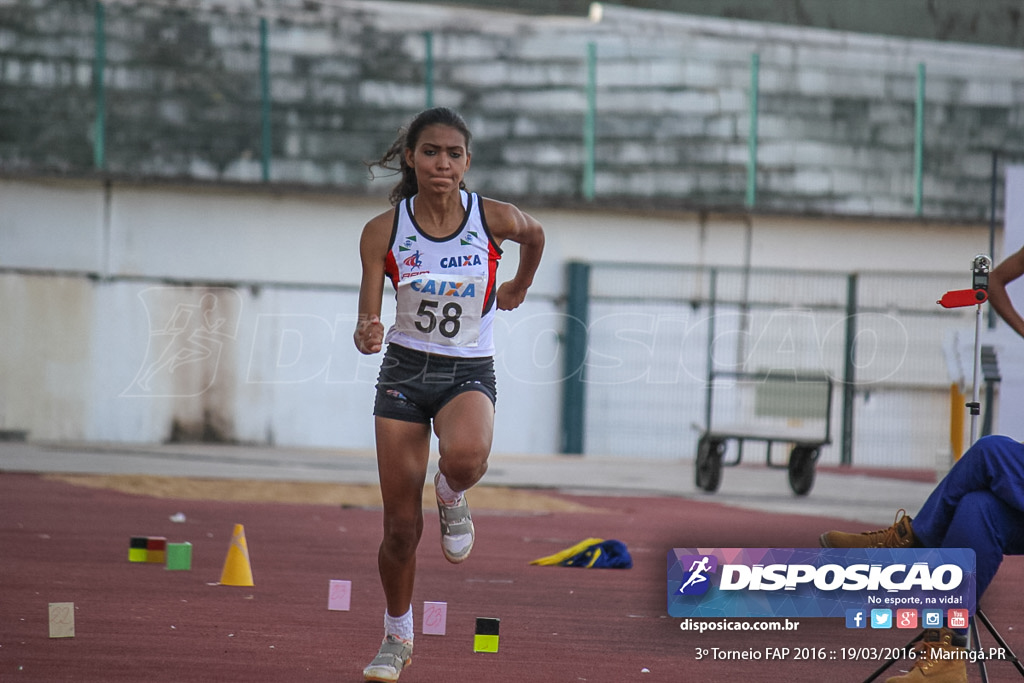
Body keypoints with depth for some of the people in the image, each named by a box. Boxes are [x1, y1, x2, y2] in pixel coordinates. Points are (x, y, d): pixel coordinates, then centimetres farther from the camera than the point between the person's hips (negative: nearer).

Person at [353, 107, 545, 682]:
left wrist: (519, 288, 25)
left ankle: (452, 496, 2)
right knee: (401, 527, 2)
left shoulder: (495, 218, -10)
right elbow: (367, 325, -12)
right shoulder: (383, 232, -10)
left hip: (470, 373, -1)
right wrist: (367, 337, -34)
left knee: (465, 457, -37)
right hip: (405, 371, 1)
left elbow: (536, 234, 14)